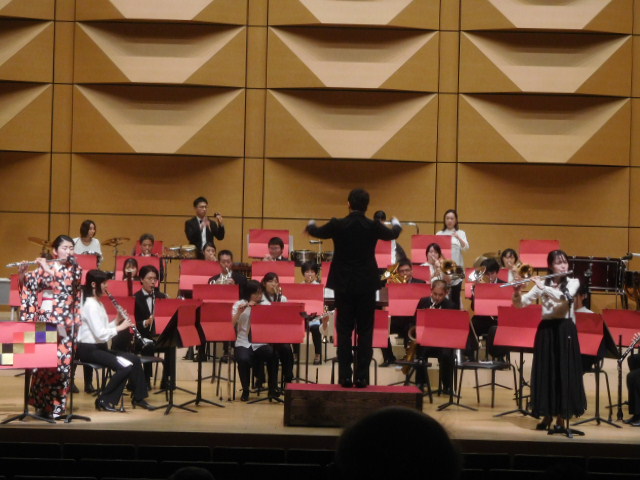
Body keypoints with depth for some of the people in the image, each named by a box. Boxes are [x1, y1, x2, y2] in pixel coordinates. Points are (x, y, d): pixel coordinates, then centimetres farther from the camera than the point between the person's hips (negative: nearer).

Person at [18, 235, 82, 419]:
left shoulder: (75, 270, 7)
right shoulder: (44, 268, 6)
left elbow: (67, 285, -11)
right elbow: (27, 286, 2)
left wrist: (49, 270, -15)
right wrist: (22, 274, -16)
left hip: (66, 321, 1)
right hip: (46, 318, -1)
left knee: (63, 361, -3)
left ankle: (56, 405, 4)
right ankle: (42, 404, 6)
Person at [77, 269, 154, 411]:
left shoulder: (98, 304, 15)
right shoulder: (90, 305, -17)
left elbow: (104, 330, 11)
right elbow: (100, 334, -24)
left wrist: (117, 320, -2)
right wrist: (121, 327, -16)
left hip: (100, 347, 10)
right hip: (89, 350, -10)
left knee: (134, 359, 4)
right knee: (125, 366, -22)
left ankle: (138, 397, 13)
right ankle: (103, 400, -10)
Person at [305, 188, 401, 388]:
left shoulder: (338, 225, -8)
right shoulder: (373, 226, -6)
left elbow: (316, 232, 13)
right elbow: (392, 234, 16)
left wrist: (311, 225, 38)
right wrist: (396, 224, 40)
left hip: (343, 285, 0)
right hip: (367, 285, 0)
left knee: (344, 330, 5)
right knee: (365, 331, 6)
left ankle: (345, 376, 3)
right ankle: (362, 376, 3)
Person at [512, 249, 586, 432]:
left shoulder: (573, 282, 0)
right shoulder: (542, 284, 5)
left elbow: (566, 297, -22)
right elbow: (520, 303, 1)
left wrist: (542, 286, -23)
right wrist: (517, 292, -20)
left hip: (565, 330, -2)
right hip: (546, 330, 2)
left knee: (563, 373, -3)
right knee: (544, 373, 4)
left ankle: (561, 419, 3)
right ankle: (547, 415, 17)